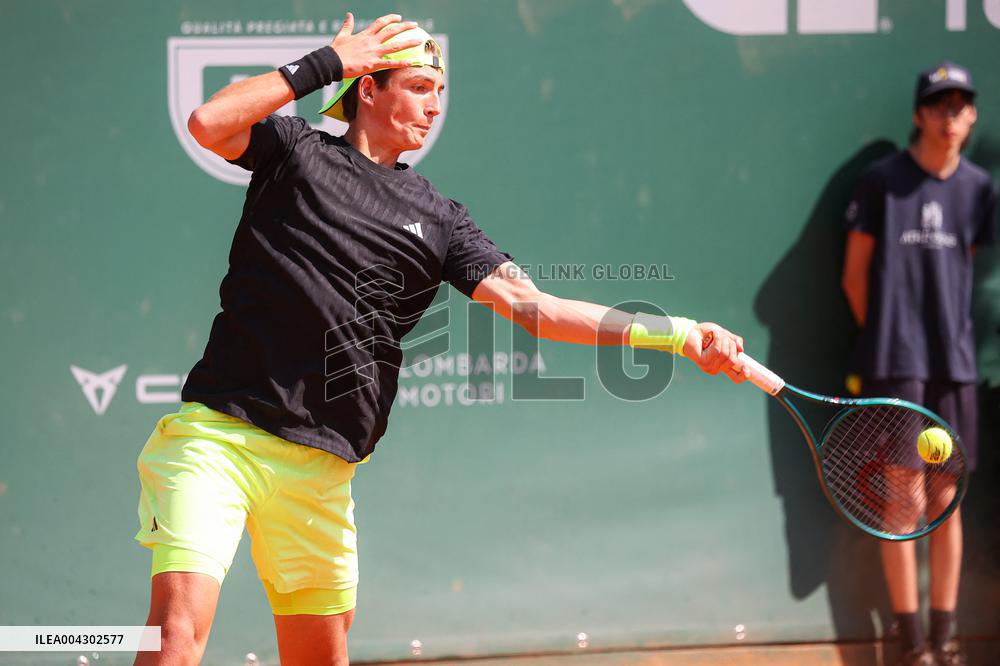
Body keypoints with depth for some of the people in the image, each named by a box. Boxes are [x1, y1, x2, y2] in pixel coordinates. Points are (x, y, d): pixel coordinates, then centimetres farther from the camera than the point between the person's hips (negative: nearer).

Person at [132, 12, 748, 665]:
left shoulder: (440, 219, 13)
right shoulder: (295, 149, 7)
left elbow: (531, 305, 3)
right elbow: (210, 123, -12)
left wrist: (678, 334, -8)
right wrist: (326, 62, -6)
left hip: (321, 465, 4)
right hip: (218, 433, -4)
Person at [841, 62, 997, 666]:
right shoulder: (883, 181, -5)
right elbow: (856, 276, 0)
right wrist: (884, 336, 3)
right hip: (894, 363, -4)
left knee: (947, 500, 7)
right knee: (906, 499, -4)